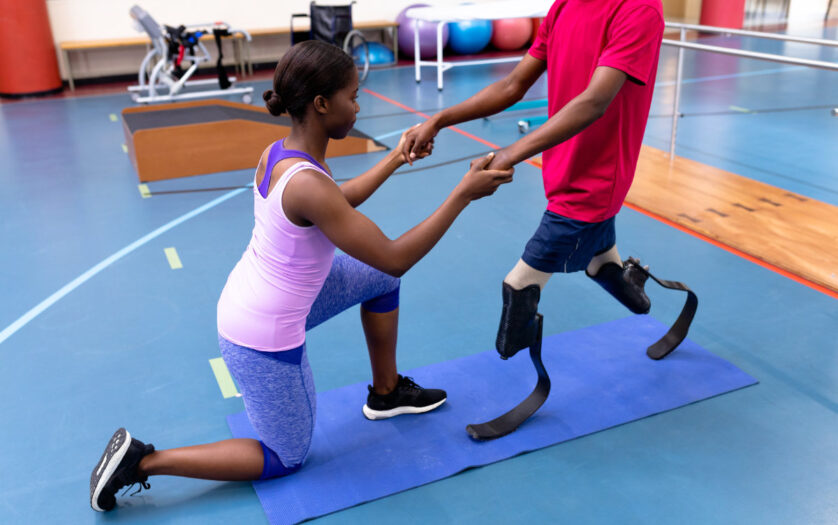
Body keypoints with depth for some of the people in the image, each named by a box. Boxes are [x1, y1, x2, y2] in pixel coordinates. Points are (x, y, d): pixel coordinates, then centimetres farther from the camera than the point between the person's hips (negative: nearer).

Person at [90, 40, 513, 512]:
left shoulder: (277, 152, -6)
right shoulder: (307, 183, -32)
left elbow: (337, 203, 14)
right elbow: (395, 258, -27)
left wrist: (397, 159, 16)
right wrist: (463, 194, -24)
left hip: (248, 303, 9)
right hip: (264, 339, -9)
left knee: (380, 279, 17)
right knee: (286, 459, 14)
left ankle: (387, 393, 33)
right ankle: (143, 460, 12)